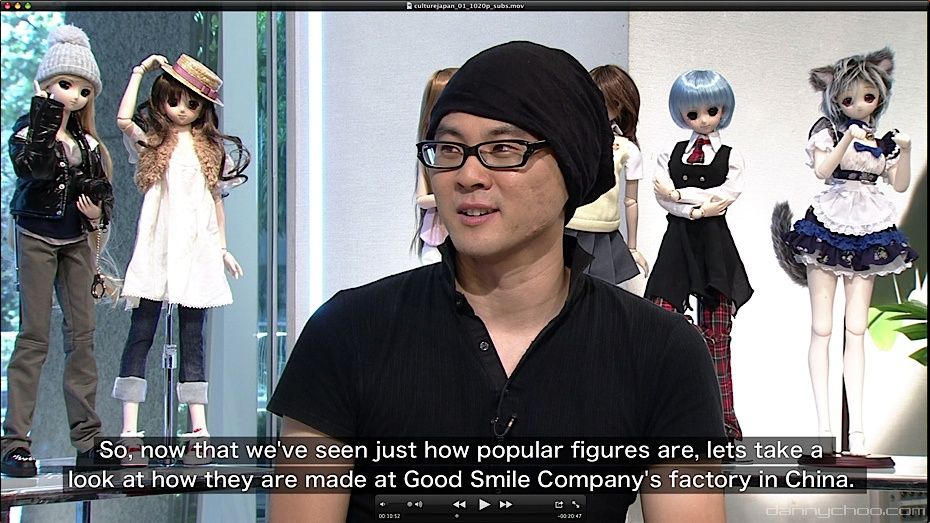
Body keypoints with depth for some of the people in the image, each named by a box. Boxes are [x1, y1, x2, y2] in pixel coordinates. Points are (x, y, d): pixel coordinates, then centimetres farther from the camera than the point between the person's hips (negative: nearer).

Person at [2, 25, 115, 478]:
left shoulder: (88, 143, 11)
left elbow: (103, 195, 14)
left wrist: (98, 214, -7)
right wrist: (46, 120, -25)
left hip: (75, 242, 5)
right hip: (36, 237, -5)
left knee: (81, 335, 2)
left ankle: (87, 439, 5)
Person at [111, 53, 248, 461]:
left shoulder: (211, 149, 14)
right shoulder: (151, 143, 6)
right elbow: (123, 119, -12)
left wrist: (222, 247, 14)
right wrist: (140, 71, -2)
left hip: (197, 251, 3)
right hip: (156, 248, -2)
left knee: (193, 337, 4)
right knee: (141, 334, -5)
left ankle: (198, 426, 2)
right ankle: (129, 427, -8)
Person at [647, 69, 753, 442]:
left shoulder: (730, 157, 6)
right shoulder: (672, 154, 11)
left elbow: (727, 194, -11)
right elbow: (662, 194, -3)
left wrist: (678, 193, -11)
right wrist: (698, 207, -15)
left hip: (714, 243, -1)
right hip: (678, 241, 1)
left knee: (716, 333, 0)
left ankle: (723, 417, 5)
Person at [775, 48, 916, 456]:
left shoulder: (883, 141, 12)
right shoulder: (829, 130, 0)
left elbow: (900, 184, 8)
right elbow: (822, 170, -15)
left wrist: (905, 151, -6)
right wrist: (848, 139, -25)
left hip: (867, 235, 4)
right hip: (828, 228, -4)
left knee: (856, 330, 2)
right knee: (821, 329, -5)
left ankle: (856, 426, 2)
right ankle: (824, 426, -4)